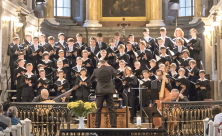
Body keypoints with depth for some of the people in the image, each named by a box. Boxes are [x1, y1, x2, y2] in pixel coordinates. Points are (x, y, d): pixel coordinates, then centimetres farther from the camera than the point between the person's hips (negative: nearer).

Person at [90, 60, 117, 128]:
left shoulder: (96, 70, -4)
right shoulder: (110, 68, -4)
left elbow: (91, 79, 11)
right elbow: (115, 74, 18)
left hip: (100, 91, -1)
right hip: (109, 91, 1)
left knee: (98, 109, 6)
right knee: (111, 109, 5)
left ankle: (97, 126, 6)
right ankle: (114, 125, 4)